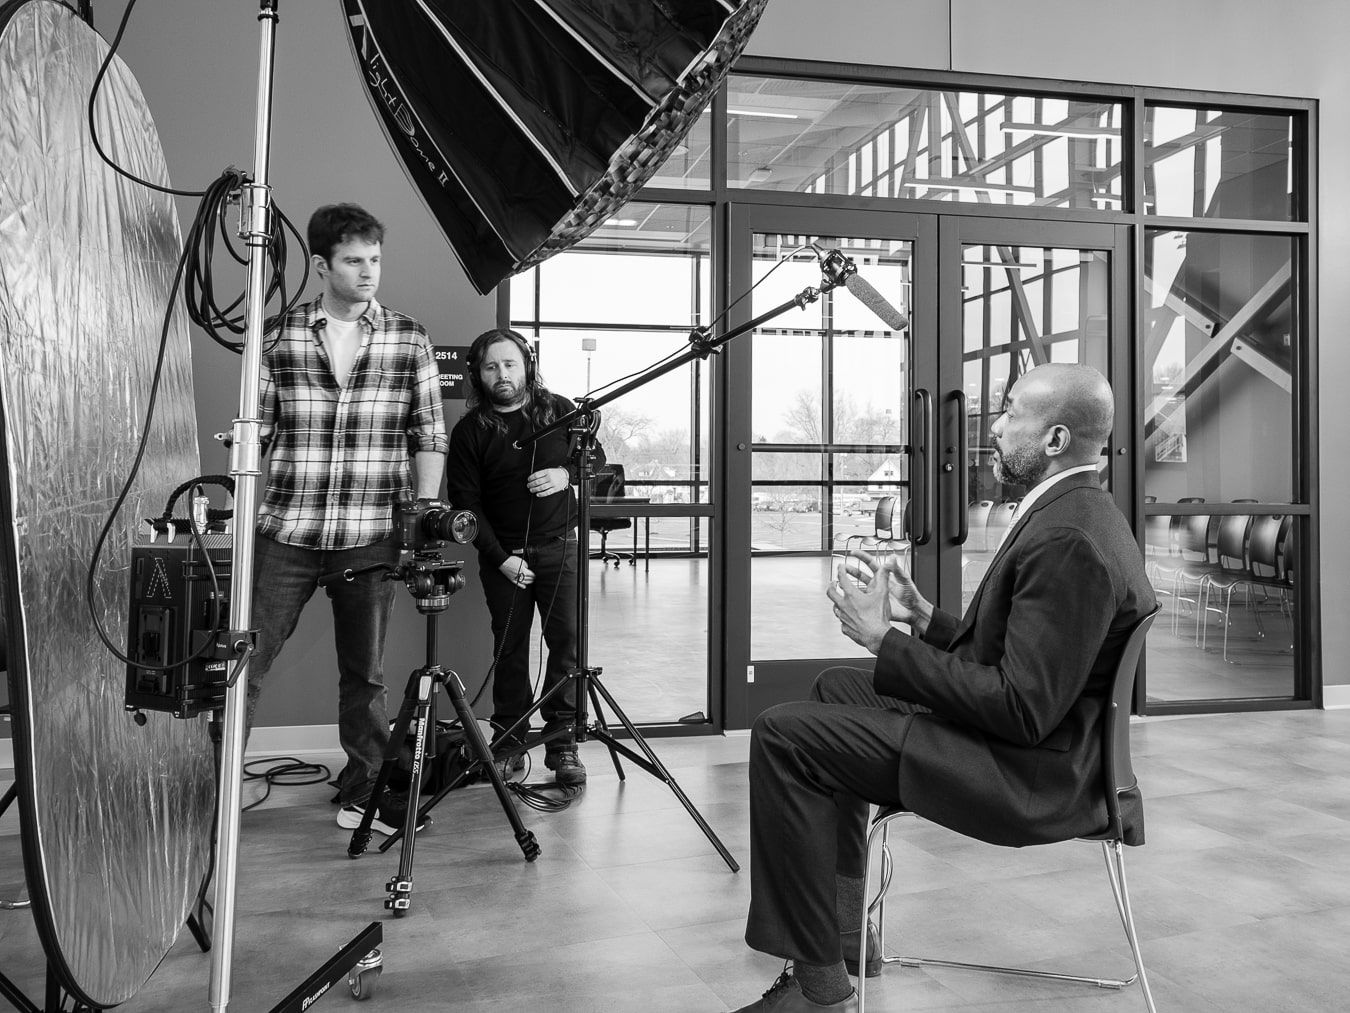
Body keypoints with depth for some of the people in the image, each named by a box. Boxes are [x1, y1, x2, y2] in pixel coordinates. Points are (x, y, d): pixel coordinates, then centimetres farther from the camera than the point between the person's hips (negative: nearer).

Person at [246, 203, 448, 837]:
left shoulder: (409, 340, 4)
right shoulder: (279, 338, 4)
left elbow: (430, 438, 6)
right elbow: (255, 433, 7)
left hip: (371, 538, 0)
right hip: (285, 533, 0)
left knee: (365, 673, 10)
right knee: (244, 661, 2)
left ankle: (364, 793, 24)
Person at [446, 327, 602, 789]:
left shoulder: (559, 410, 3)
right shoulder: (469, 430, -3)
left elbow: (596, 457, 14)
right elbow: (465, 501, -4)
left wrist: (565, 474, -9)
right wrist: (499, 558, -10)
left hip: (558, 544, 1)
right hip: (503, 553, 0)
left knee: (567, 640, -7)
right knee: (509, 648, 4)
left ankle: (562, 742, 0)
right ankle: (509, 741, 15)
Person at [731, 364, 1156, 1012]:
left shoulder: (1067, 540, -23)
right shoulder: (1080, 515, 11)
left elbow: (1023, 708, -27)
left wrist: (887, 640, -21)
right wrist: (923, 617, 5)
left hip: (1030, 775, -11)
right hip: (1027, 739, 11)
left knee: (783, 736, -17)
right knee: (835, 691, 24)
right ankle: (842, 928, 25)